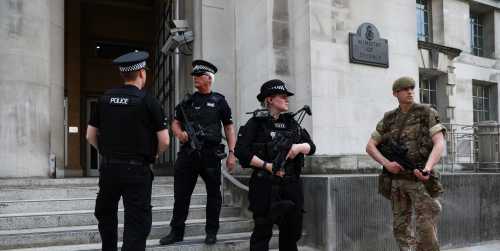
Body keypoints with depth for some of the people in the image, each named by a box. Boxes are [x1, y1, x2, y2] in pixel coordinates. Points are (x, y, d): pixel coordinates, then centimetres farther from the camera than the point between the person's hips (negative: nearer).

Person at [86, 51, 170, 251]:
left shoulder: (105, 98, 3)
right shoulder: (147, 101, -9)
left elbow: (90, 136, 7)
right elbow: (164, 141, -10)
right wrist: (153, 154, 9)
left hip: (108, 167, 5)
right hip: (136, 169, -5)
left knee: (106, 213, 25)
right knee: (137, 221, 2)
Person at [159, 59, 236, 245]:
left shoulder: (219, 101, 4)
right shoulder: (187, 101, 13)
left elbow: (228, 127, 3)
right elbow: (175, 123, 16)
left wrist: (232, 153, -5)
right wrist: (179, 133, -8)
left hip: (211, 154, -2)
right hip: (187, 153, 3)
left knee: (213, 194, 7)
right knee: (181, 194, 5)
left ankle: (211, 232, 21)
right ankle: (176, 231, 18)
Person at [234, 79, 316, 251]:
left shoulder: (291, 122, 12)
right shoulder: (256, 123, -4)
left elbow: (311, 146, 12)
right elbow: (241, 152, -13)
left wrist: (299, 147, -10)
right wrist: (267, 165, -17)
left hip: (292, 185, 6)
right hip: (266, 185, -6)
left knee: (292, 231, 13)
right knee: (262, 232, 2)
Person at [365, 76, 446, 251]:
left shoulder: (427, 113, -3)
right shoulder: (389, 119, 9)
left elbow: (440, 144, -14)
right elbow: (370, 146, 8)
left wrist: (427, 169, -32)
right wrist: (387, 163, -12)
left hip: (421, 180, -4)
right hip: (397, 181, 4)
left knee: (426, 231, -8)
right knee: (401, 228, 6)